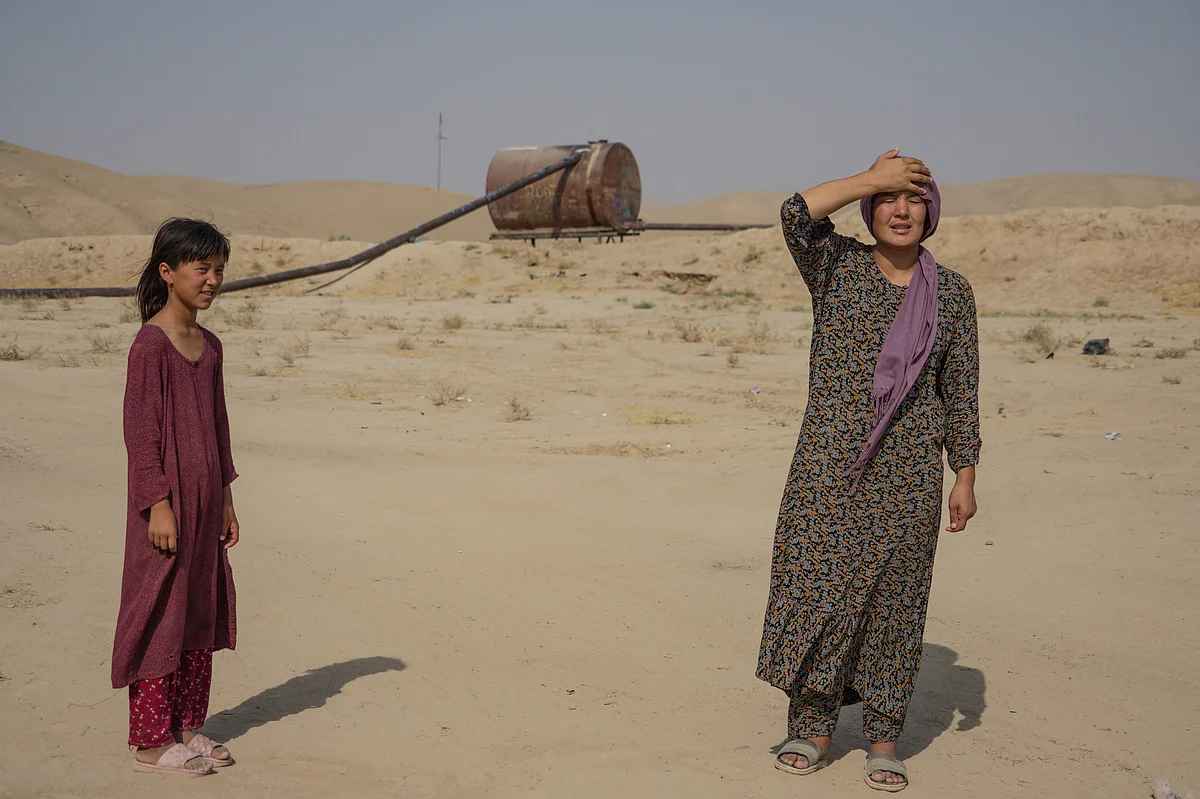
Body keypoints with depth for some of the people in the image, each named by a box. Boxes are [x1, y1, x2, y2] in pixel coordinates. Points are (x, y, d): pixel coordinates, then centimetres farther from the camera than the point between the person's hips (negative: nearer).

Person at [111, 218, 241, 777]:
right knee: (159, 612, 0)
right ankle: (152, 742, 10)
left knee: (202, 611, 13)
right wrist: (158, 504, -18)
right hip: (166, 503, -8)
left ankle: (188, 727, 25)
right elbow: (140, 430, -15)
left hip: (204, 502, 8)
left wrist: (225, 498, 17)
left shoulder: (209, 346, 11)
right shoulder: (151, 344, -13)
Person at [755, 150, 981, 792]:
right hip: (829, 461, -1)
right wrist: (873, 178, -9)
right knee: (817, 583, 0)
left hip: (909, 468, 1)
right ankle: (812, 727, 15)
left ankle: (884, 738, 18)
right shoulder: (838, 267, 4)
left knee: (894, 595, 5)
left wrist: (965, 475, 4)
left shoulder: (951, 292, 7)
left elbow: (960, 391, 8)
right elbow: (797, 213, -16)